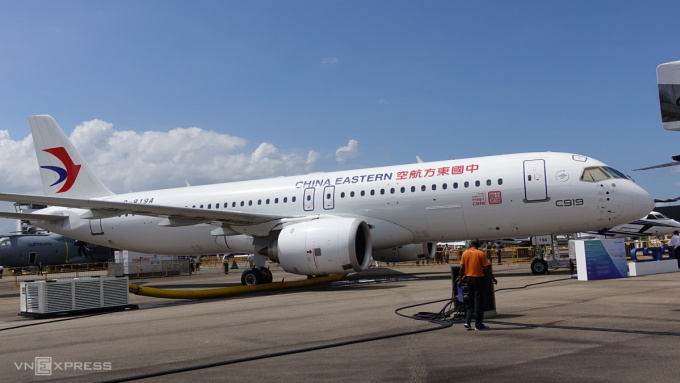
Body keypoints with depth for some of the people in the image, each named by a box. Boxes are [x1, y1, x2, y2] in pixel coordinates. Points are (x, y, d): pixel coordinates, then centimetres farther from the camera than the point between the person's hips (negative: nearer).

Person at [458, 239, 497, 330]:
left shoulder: (465, 253, 3)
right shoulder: (481, 254, -7)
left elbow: (462, 267, 1)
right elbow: (486, 269, -8)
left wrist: (461, 277, 14)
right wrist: (493, 278, 2)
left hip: (468, 278, 4)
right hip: (478, 278, -4)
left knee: (470, 300, 15)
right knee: (478, 301, 2)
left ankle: (467, 321, 9)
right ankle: (478, 324, 6)